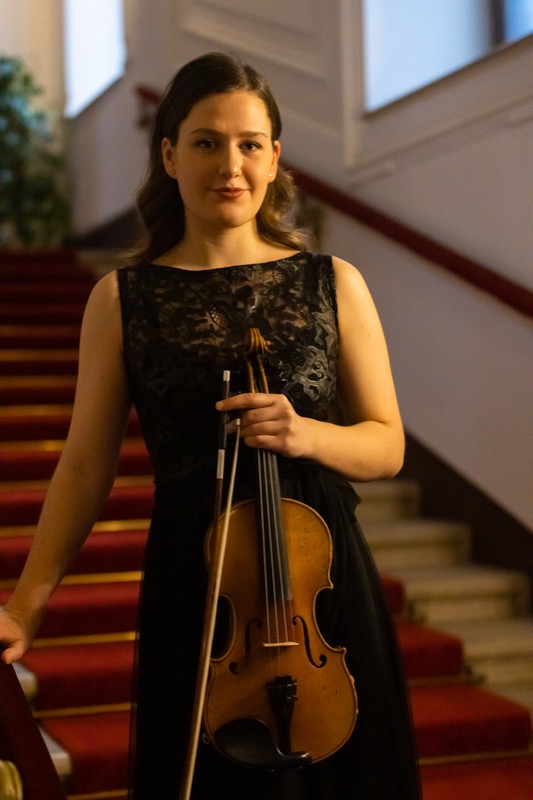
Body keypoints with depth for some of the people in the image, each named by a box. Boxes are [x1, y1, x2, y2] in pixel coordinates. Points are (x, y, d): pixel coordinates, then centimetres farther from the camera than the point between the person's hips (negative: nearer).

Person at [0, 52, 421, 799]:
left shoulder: (334, 285, 1)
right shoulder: (122, 298, 0)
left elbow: (387, 446, 4)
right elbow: (85, 466, 1)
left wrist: (308, 434, -16)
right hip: (191, 587, -1)